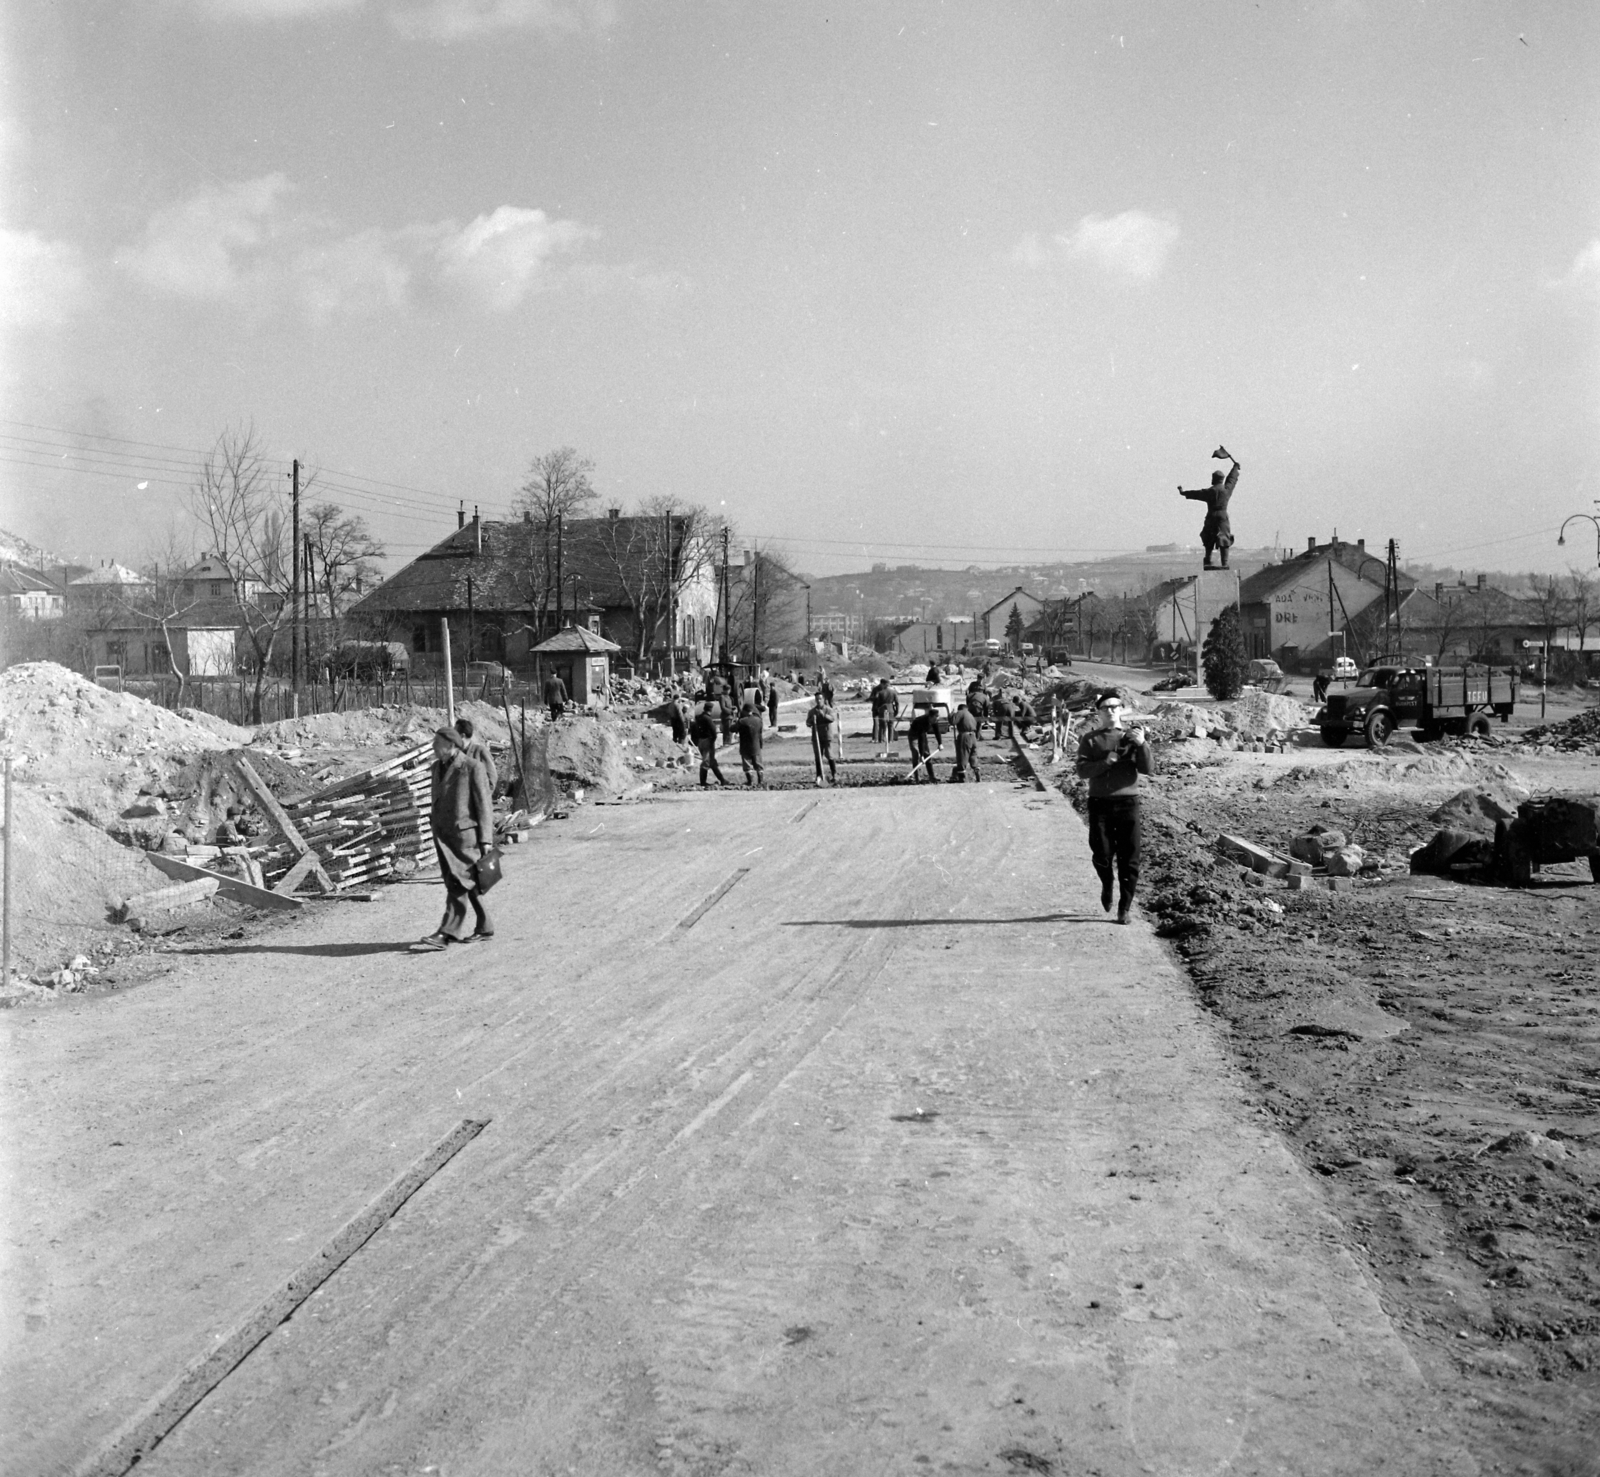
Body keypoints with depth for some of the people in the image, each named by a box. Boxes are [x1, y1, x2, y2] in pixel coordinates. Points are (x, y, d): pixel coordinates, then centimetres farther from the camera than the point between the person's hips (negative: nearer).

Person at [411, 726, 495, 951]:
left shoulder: (472, 768, -9)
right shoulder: (436, 768, 12)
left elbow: (484, 804, -9)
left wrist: (486, 839, -12)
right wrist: (436, 828, 19)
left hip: (465, 833, -7)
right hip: (443, 834, 7)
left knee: (458, 884, -8)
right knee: (468, 884, 11)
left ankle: (446, 934, -10)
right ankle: (484, 928, 19)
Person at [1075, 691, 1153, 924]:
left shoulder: (1131, 737, 8)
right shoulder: (1090, 740, 6)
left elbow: (1147, 768, -3)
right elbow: (1082, 770, -6)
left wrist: (1142, 745, -19)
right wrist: (1106, 761, -20)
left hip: (1127, 802, 0)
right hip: (1099, 803, 0)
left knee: (1129, 858, -1)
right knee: (1102, 855, -1)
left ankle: (1125, 907, 9)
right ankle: (1107, 886, 32)